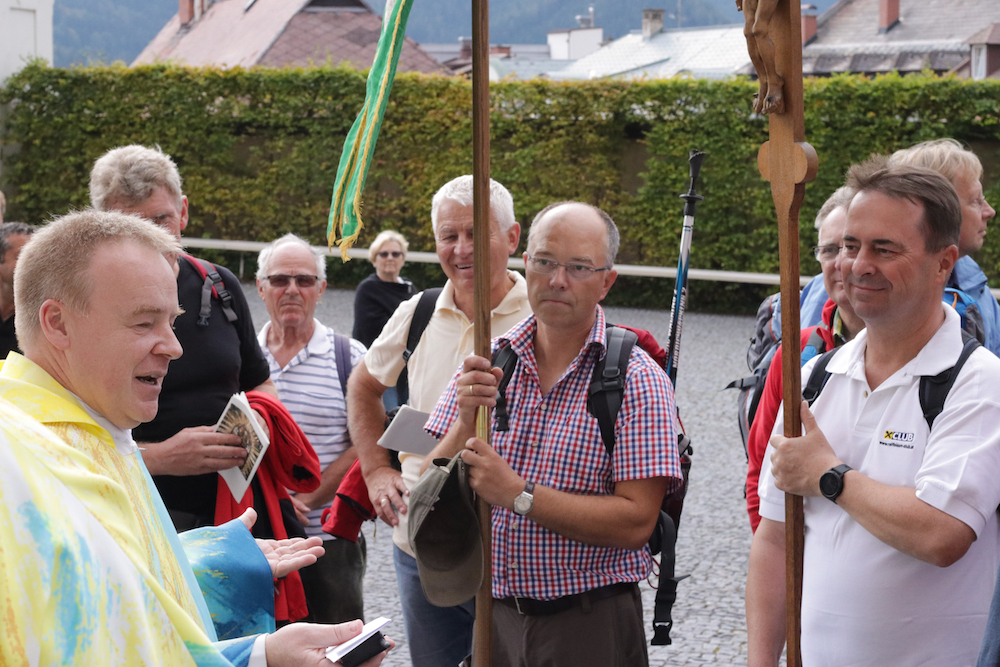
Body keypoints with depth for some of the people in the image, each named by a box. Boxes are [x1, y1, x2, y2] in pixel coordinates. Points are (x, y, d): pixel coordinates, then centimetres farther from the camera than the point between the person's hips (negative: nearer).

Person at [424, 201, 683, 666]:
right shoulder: (485, 364, 2)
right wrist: (466, 422, -18)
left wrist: (518, 495, -21)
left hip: (590, 627, -3)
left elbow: (636, 522, -17)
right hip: (492, 620, 4)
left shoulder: (637, 381, -10)